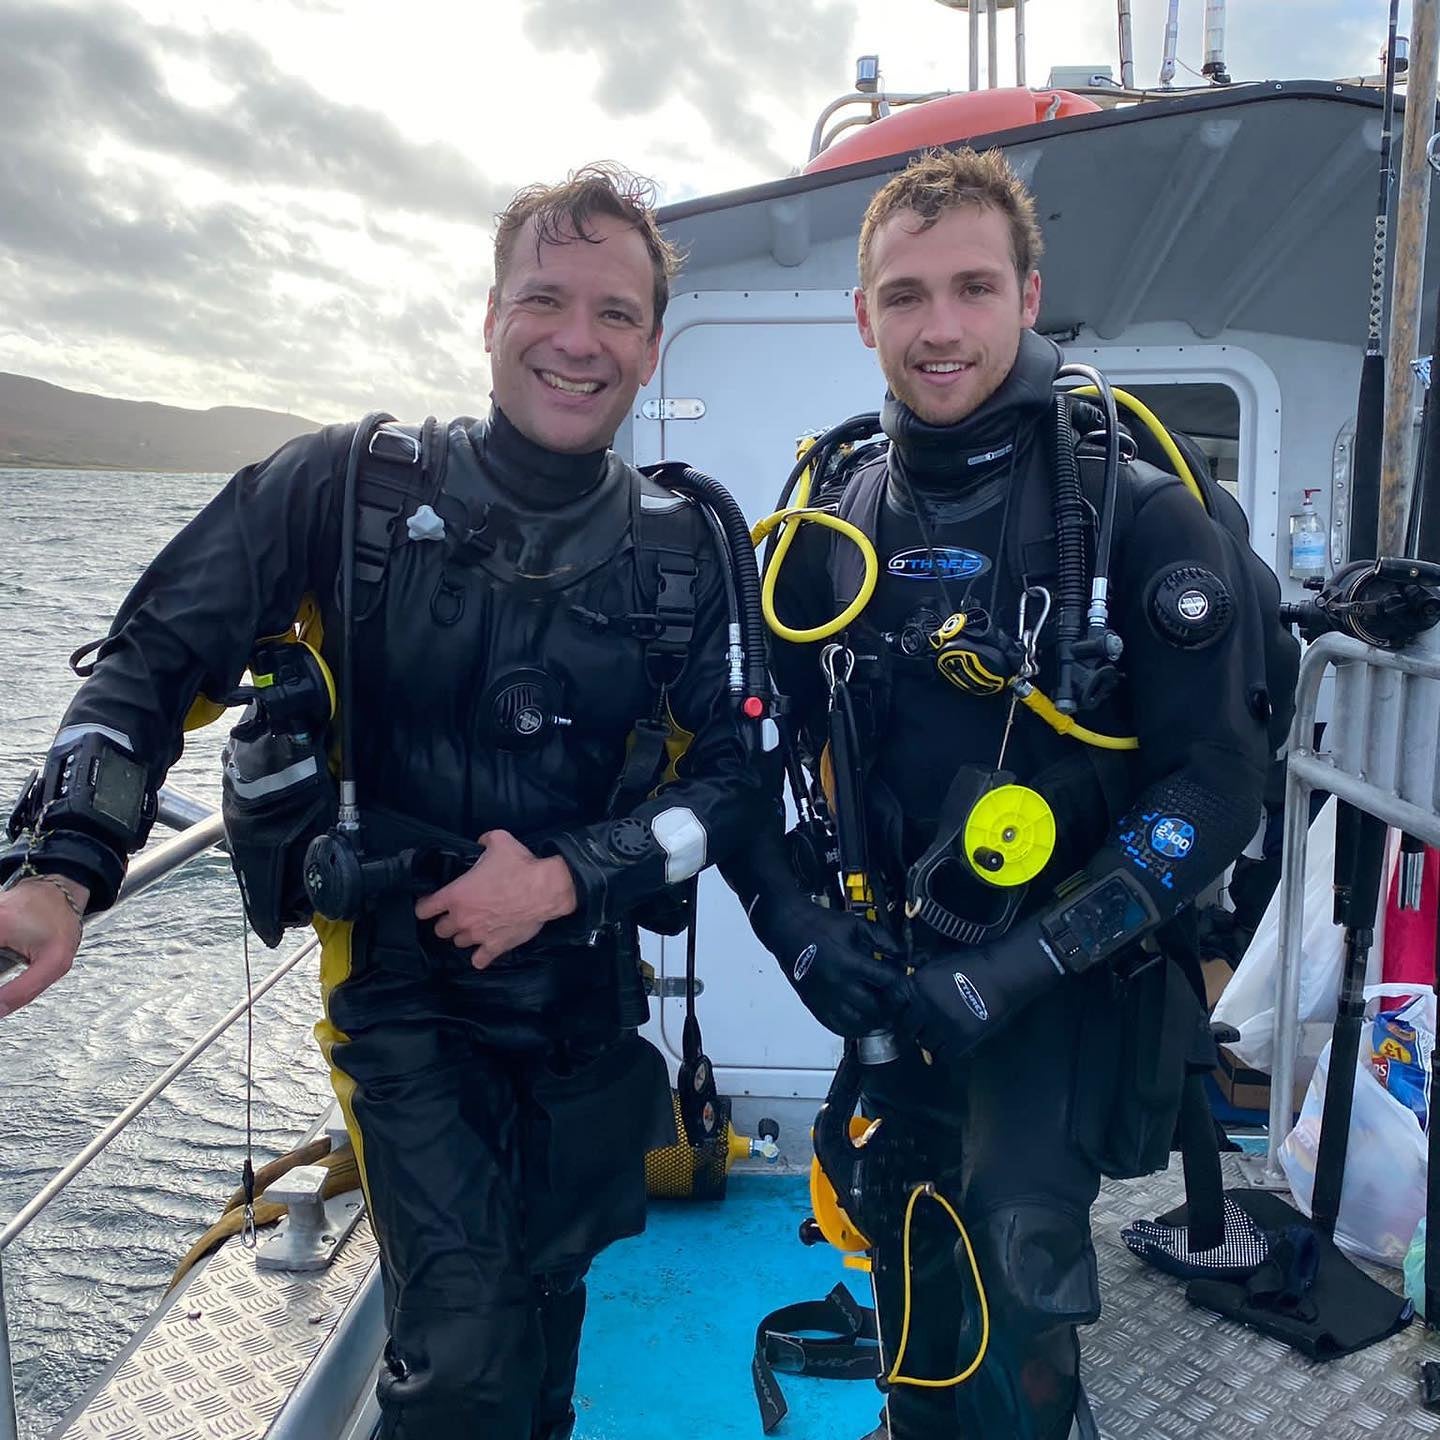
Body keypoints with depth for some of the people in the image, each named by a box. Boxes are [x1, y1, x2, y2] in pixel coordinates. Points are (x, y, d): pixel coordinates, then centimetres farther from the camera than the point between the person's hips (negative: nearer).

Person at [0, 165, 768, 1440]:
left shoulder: (682, 550, -4)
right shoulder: (354, 487, -10)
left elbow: (734, 774, -3)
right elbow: (157, 661, -8)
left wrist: (568, 876, -16)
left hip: (584, 1000, 3)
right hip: (404, 989, -2)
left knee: (547, 1313, 21)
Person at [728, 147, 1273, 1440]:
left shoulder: (1135, 514, -12)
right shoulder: (831, 522, -1)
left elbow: (1218, 785, -14)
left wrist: (1020, 968, -21)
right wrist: (794, 924, -10)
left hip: (1066, 979, -4)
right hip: (896, 977, 4)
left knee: (1012, 1291, -10)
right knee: (907, 1263, 19)